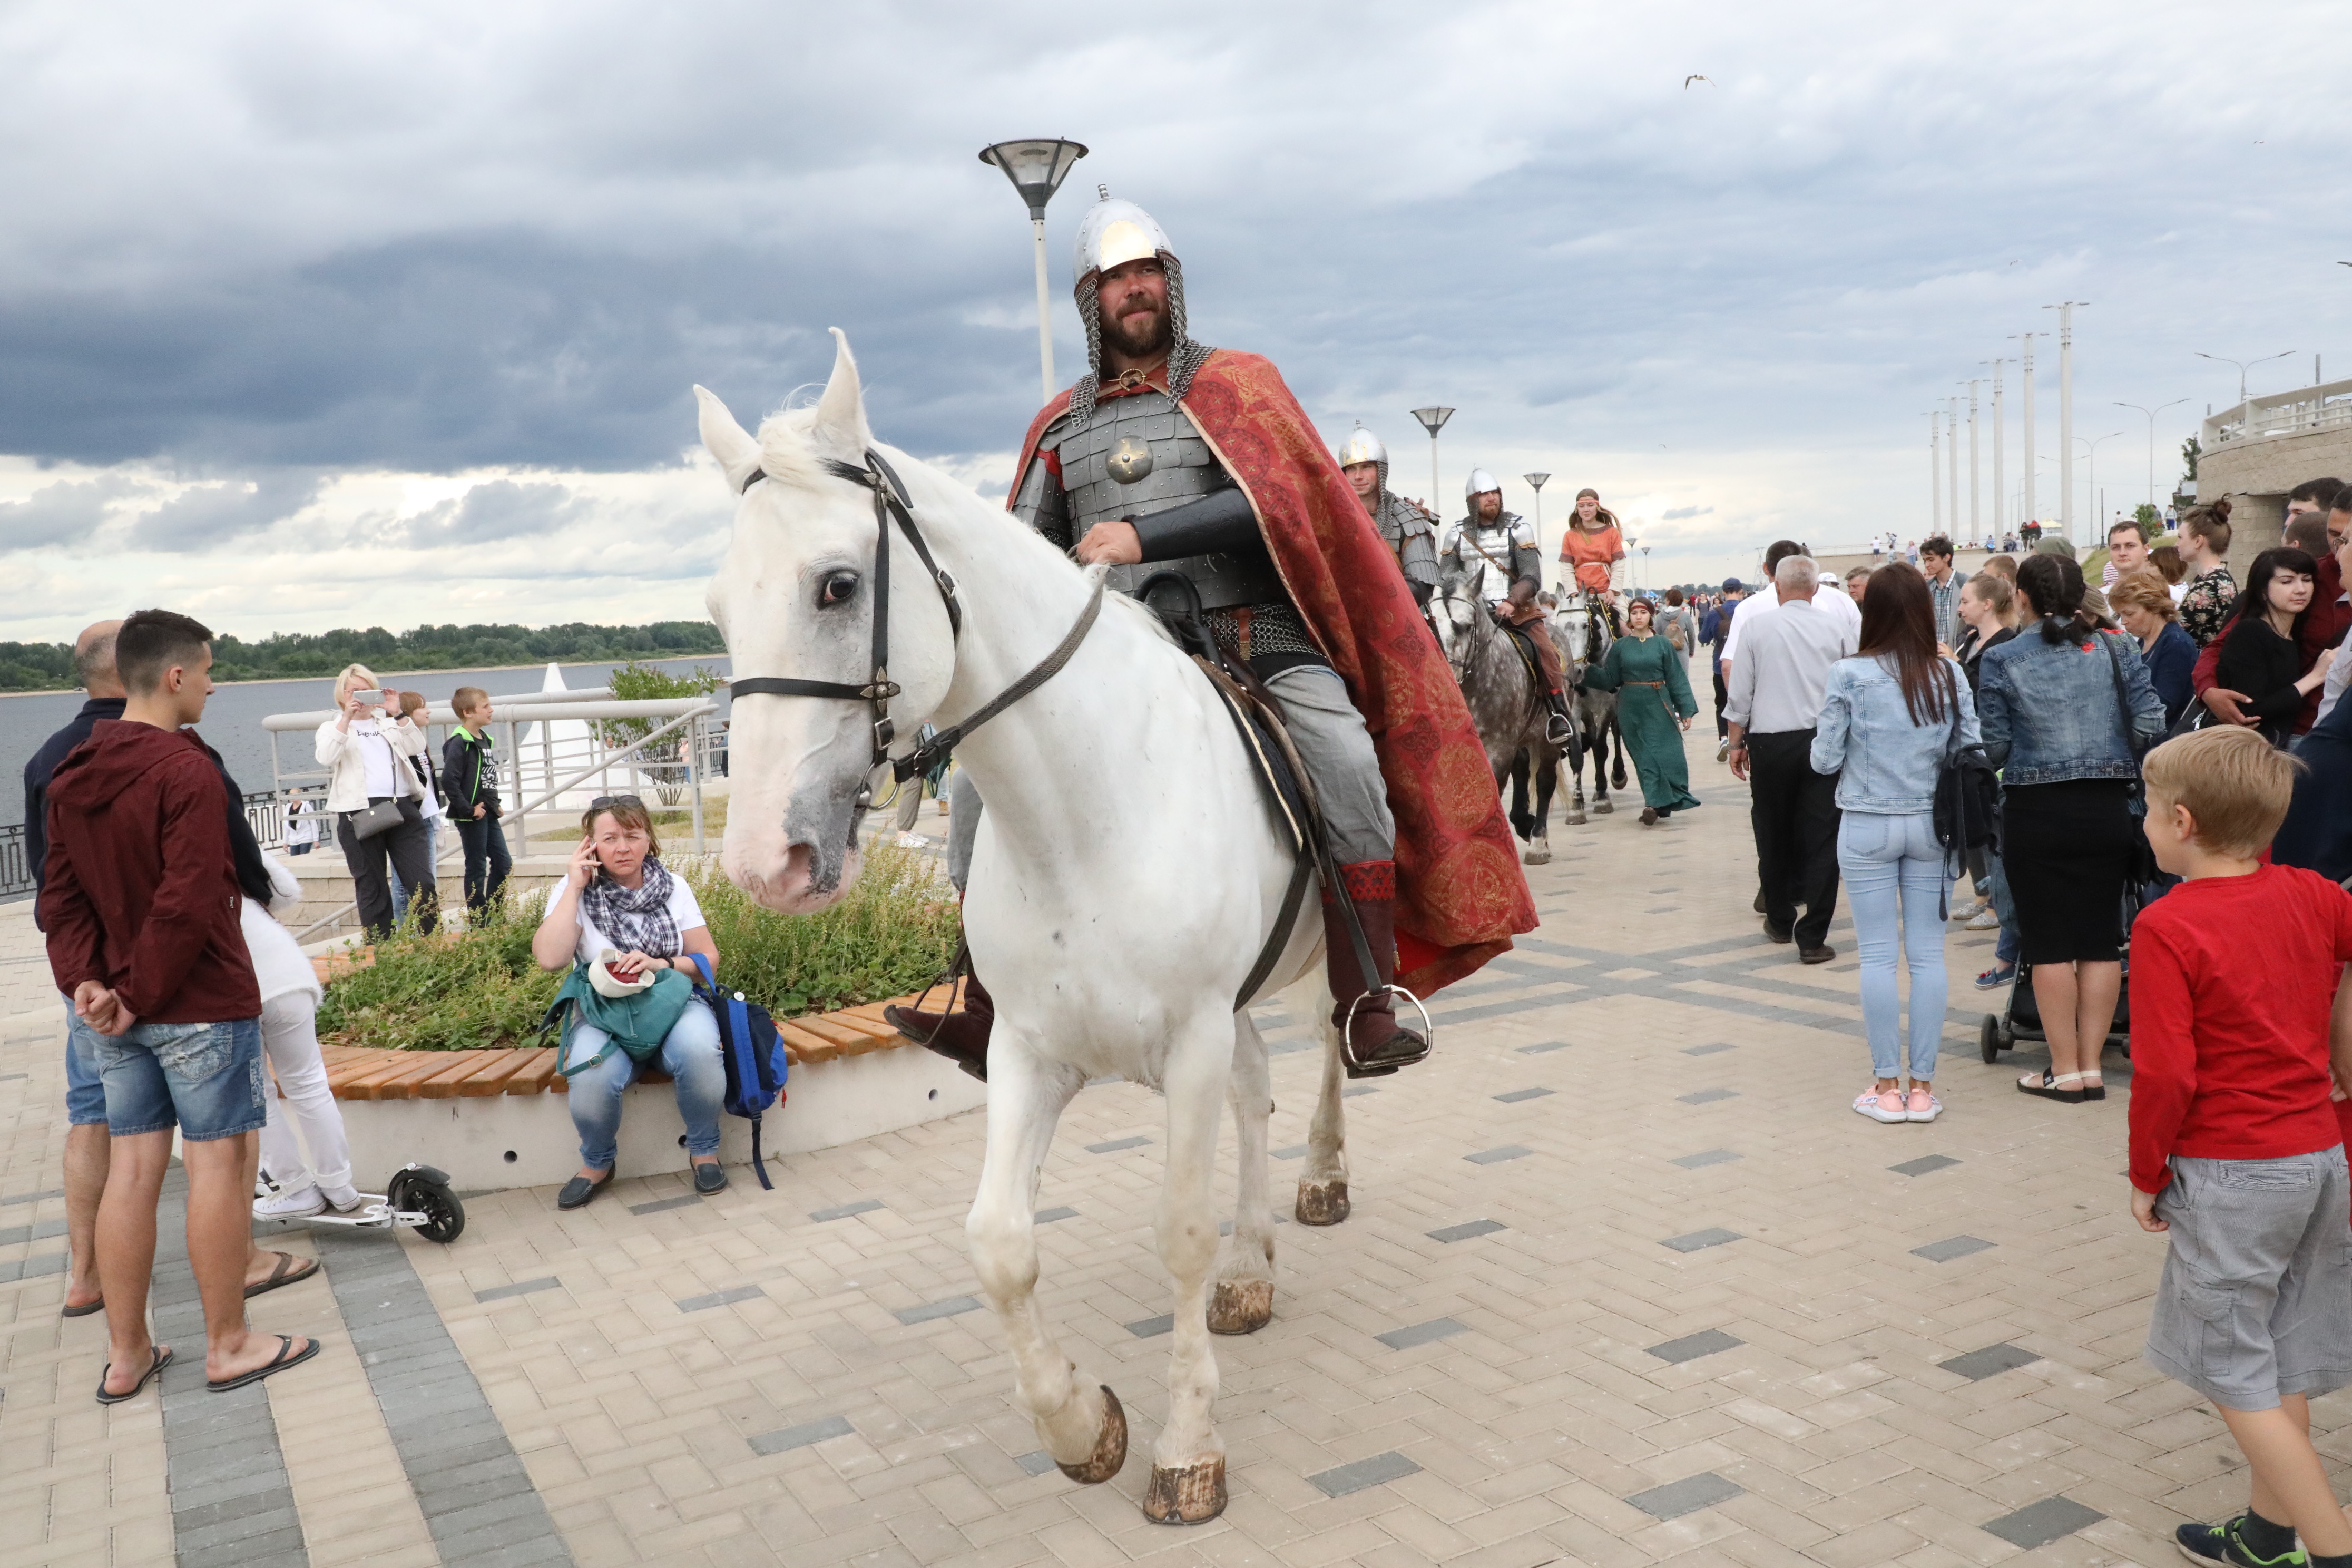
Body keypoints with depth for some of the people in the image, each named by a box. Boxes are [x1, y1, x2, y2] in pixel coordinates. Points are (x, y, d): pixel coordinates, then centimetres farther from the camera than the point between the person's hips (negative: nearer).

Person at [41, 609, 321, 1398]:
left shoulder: (72, 776, 9)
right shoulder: (187, 771, -17)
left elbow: (60, 894, 7)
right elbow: (188, 905, -23)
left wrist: (85, 980, -2)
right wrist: (139, 996, -14)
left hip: (119, 1014, 8)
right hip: (202, 1005, -8)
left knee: (132, 1170, 12)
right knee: (219, 1165, 2)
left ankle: (125, 1355, 21)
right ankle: (229, 1347, 12)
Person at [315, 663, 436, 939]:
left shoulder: (389, 723, 20)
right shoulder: (333, 727, 12)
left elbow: (416, 746, 3)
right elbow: (326, 757, -9)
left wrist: (398, 714, -7)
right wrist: (347, 718, -14)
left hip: (403, 808, 2)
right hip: (360, 812, -2)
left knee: (423, 882, -2)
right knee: (372, 889, 4)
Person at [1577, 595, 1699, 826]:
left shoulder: (1663, 644, 1)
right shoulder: (1620, 646, 4)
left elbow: (1677, 680, 1)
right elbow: (1609, 679, 4)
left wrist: (1686, 710, -3)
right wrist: (1589, 671, -12)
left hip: (1658, 707, -1)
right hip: (1631, 709, 1)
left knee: (1666, 754, -6)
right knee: (1645, 758, 3)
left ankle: (1656, 804, -1)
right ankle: (1658, 805, 7)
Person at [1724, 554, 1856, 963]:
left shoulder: (1756, 626, -1)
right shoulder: (1836, 629, 1)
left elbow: (1740, 693, 0)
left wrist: (1737, 743, 9)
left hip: (1771, 741, 0)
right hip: (1825, 741, 0)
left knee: (1773, 836, 15)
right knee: (1821, 838, 1)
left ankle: (1780, 921, 29)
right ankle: (1812, 937, -1)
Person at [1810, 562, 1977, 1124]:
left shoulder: (1848, 675, -9)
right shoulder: (1949, 675, -2)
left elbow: (1825, 760, -7)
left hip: (1867, 826, -2)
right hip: (1930, 824, 2)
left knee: (1878, 955, 4)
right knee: (1928, 953, 7)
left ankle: (1887, 1087, 10)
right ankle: (1923, 1087, 12)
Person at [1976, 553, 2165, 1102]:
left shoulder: (2002, 659, -6)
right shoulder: (2116, 647, 1)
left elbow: (1994, 747, -6)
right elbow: (2150, 722, -3)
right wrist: (2116, 758, 16)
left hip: (2036, 811, -3)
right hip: (2106, 809, 3)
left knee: (2049, 944, 4)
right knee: (2101, 939, 9)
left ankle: (2065, 1072, 10)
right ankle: (2091, 1067, 14)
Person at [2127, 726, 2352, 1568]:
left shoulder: (2168, 925, -18)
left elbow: (2166, 1074, -19)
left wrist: (2147, 1174, -6)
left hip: (2230, 1173, -7)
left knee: (2234, 1373, 5)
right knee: (2281, 1357, 18)